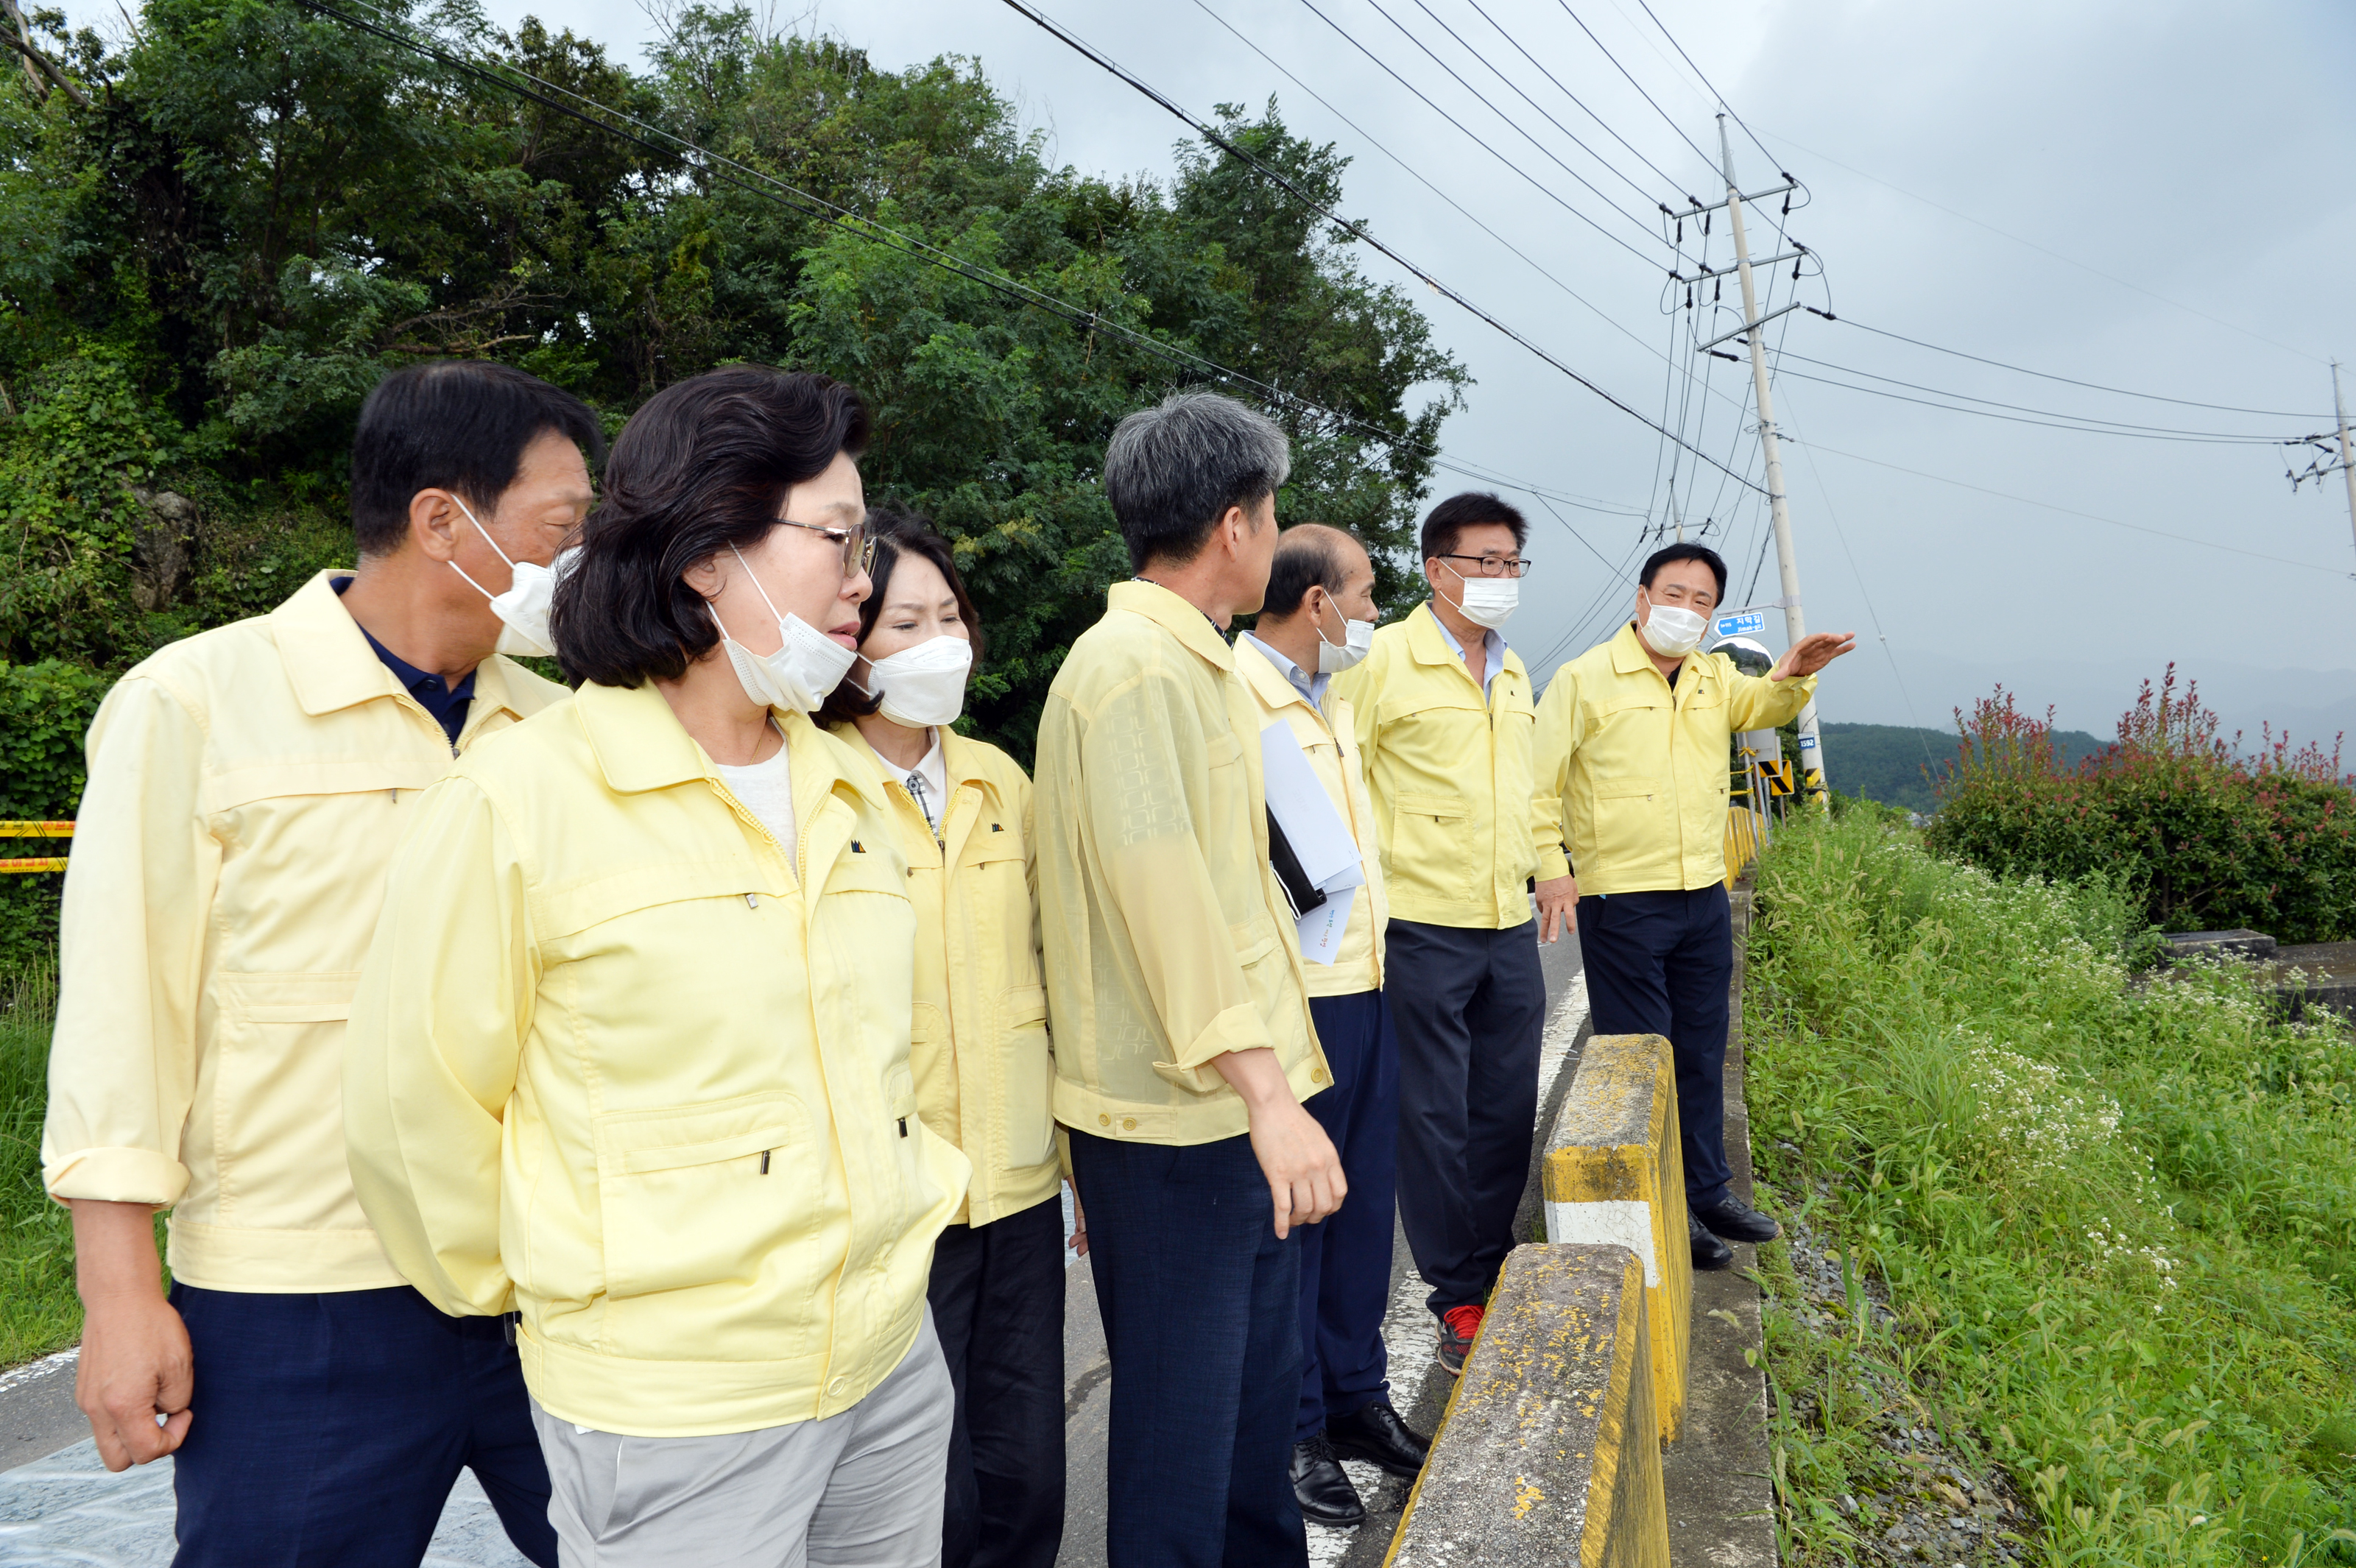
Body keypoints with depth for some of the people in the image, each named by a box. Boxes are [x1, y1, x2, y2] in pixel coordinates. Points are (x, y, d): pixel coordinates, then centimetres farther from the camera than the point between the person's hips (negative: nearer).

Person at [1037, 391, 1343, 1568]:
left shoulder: (1194, 664, 16)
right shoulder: (1132, 666, -17)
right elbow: (1161, 886, -27)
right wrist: (1266, 1093, -29)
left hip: (1239, 1101, 10)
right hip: (1177, 1116, -10)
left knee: (1262, 1374, 22)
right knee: (1182, 1409, 6)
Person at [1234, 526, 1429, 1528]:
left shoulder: (1330, 698, 16)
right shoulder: (1235, 697, -15)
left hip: (1364, 984, 9)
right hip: (1296, 996, -9)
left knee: (1362, 1201, 17)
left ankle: (1357, 1399, 34)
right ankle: (1294, 1431, 21)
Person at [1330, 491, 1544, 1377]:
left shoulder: (1513, 673, 15)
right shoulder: (1384, 658, -9)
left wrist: (1547, 864, 23)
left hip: (1508, 927, 7)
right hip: (1423, 926, -7)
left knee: (1508, 1112, 14)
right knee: (1434, 1118, 3)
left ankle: (1491, 1270, 31)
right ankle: (1458, 1298, 18)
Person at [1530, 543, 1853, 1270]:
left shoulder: (1715, 679, 13)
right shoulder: (1585, 678, -7)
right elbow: (1540, 782, -7)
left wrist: (1791, 676, -11)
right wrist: (1552, 867, -17)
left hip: (1705, 899, 7)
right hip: (1620, 904, -6)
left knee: (1702, 1055, 16)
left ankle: (1708, 1191, 31)